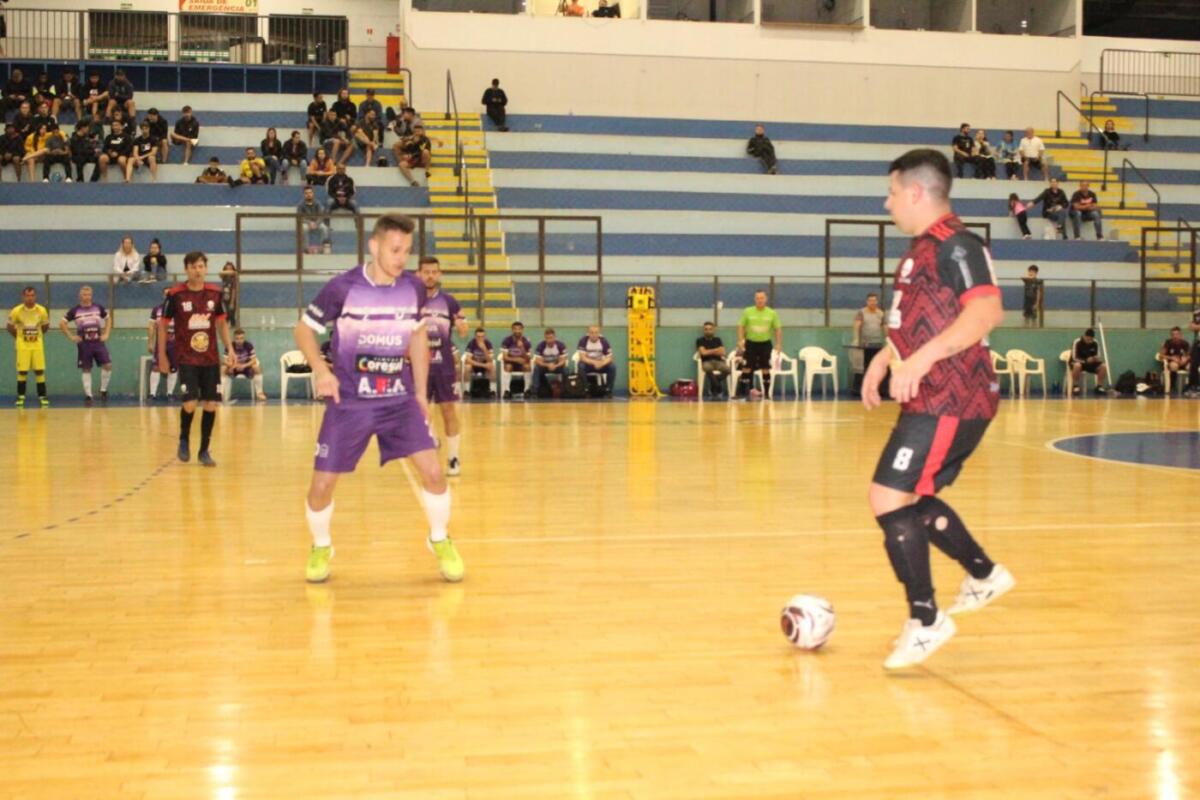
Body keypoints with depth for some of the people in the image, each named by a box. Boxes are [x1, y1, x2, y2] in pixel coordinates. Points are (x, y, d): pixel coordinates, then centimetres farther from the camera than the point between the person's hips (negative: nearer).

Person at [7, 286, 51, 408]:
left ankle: (42, 396, 7)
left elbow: (45, 327, 10)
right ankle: (20, 396, 10)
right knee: (22, 371, 0)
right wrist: (18, 336, 6)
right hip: (22, 345, -1)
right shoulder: (17, 311, -12)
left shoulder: (42, 310, -8)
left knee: (40, 370, 0)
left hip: (37, 345, 1)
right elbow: (9, 327, 3)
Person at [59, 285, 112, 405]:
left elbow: (108, 318, 17)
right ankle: (88, 396, 8)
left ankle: (103, 390, 9)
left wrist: (106, 334, 7)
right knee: (86, 370, 2)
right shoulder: (75, 311, -2)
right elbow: (62, 323, 3)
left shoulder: (98, 308, 2)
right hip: (84, 344, -1)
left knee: (108, 365, -10)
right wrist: (71, 336, -3)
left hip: (98, 342, 1)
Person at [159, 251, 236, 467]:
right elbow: (162, 325, 1)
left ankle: (204, 451, 15)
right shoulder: (175, 294, -8)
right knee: (190, 404, -13)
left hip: (211, 359, 3)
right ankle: (184, 440, 15)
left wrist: (230, 349, 4)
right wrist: (162, 356, 1)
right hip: (187, 359, -3)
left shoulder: (215, 292, 1)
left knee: (211, 404, 2)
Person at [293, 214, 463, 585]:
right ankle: (321, 547, 29)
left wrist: (421, 393, 11)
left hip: (400, 399, 2)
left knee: (433, 472, -11)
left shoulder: (414, 288, -3)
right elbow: (304, 329, -1)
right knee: (322, 485, -1)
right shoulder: (342, 288, -13)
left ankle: (440, 541, 16)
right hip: (349, 401, -2)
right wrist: (320, 369, -18)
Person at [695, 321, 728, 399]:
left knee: (727, 369, -33)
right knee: (708, 368, -42)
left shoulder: (717, 340, 17)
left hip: (718, 361, 3)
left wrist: (709, 351, -1)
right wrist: (716, 350, 3)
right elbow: (703, 352, -6)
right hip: (706, 362, -3)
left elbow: (722, 353, 5)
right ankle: (718, 388, -23)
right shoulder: (700, 340, 9)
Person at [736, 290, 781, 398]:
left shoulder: (772, 313, 0)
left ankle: (766, 393, 9)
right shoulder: (747, 312, -1)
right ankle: (743, 393, 1)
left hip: (765, 343, 0)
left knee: (766, 370, 1)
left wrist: (779, 343, -3)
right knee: (746, 369, -4)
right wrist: (740, 340, -8)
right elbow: (741, 327, 3)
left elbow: (778, 329, 5)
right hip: (751, 343, 0)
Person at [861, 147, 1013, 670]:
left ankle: (925, 622, 0)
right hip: (931, 399, 10)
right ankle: (984, 574, 36)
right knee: (911, 500, 19)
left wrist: (923, 358, -33)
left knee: (889, 500, -12)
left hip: (950, 402, -10)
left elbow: (987, 311, -27)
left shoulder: (953, 244, -15)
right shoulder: (922, 247, 16)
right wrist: (884, 359, 24)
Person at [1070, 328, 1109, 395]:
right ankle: (1075, 386, -24)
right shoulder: (1077, 342, -18)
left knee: (1103, 366, -20)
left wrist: (1095, 358, -25)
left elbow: (1097, 357, -1)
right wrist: (1085, 361, -30)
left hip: (1090, 363, 4)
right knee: (1077, 366, -41)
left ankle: (1099, 387, -6)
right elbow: (1074, 358, -18)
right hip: (1078, 362, -4)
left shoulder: (1095, 343, -5)